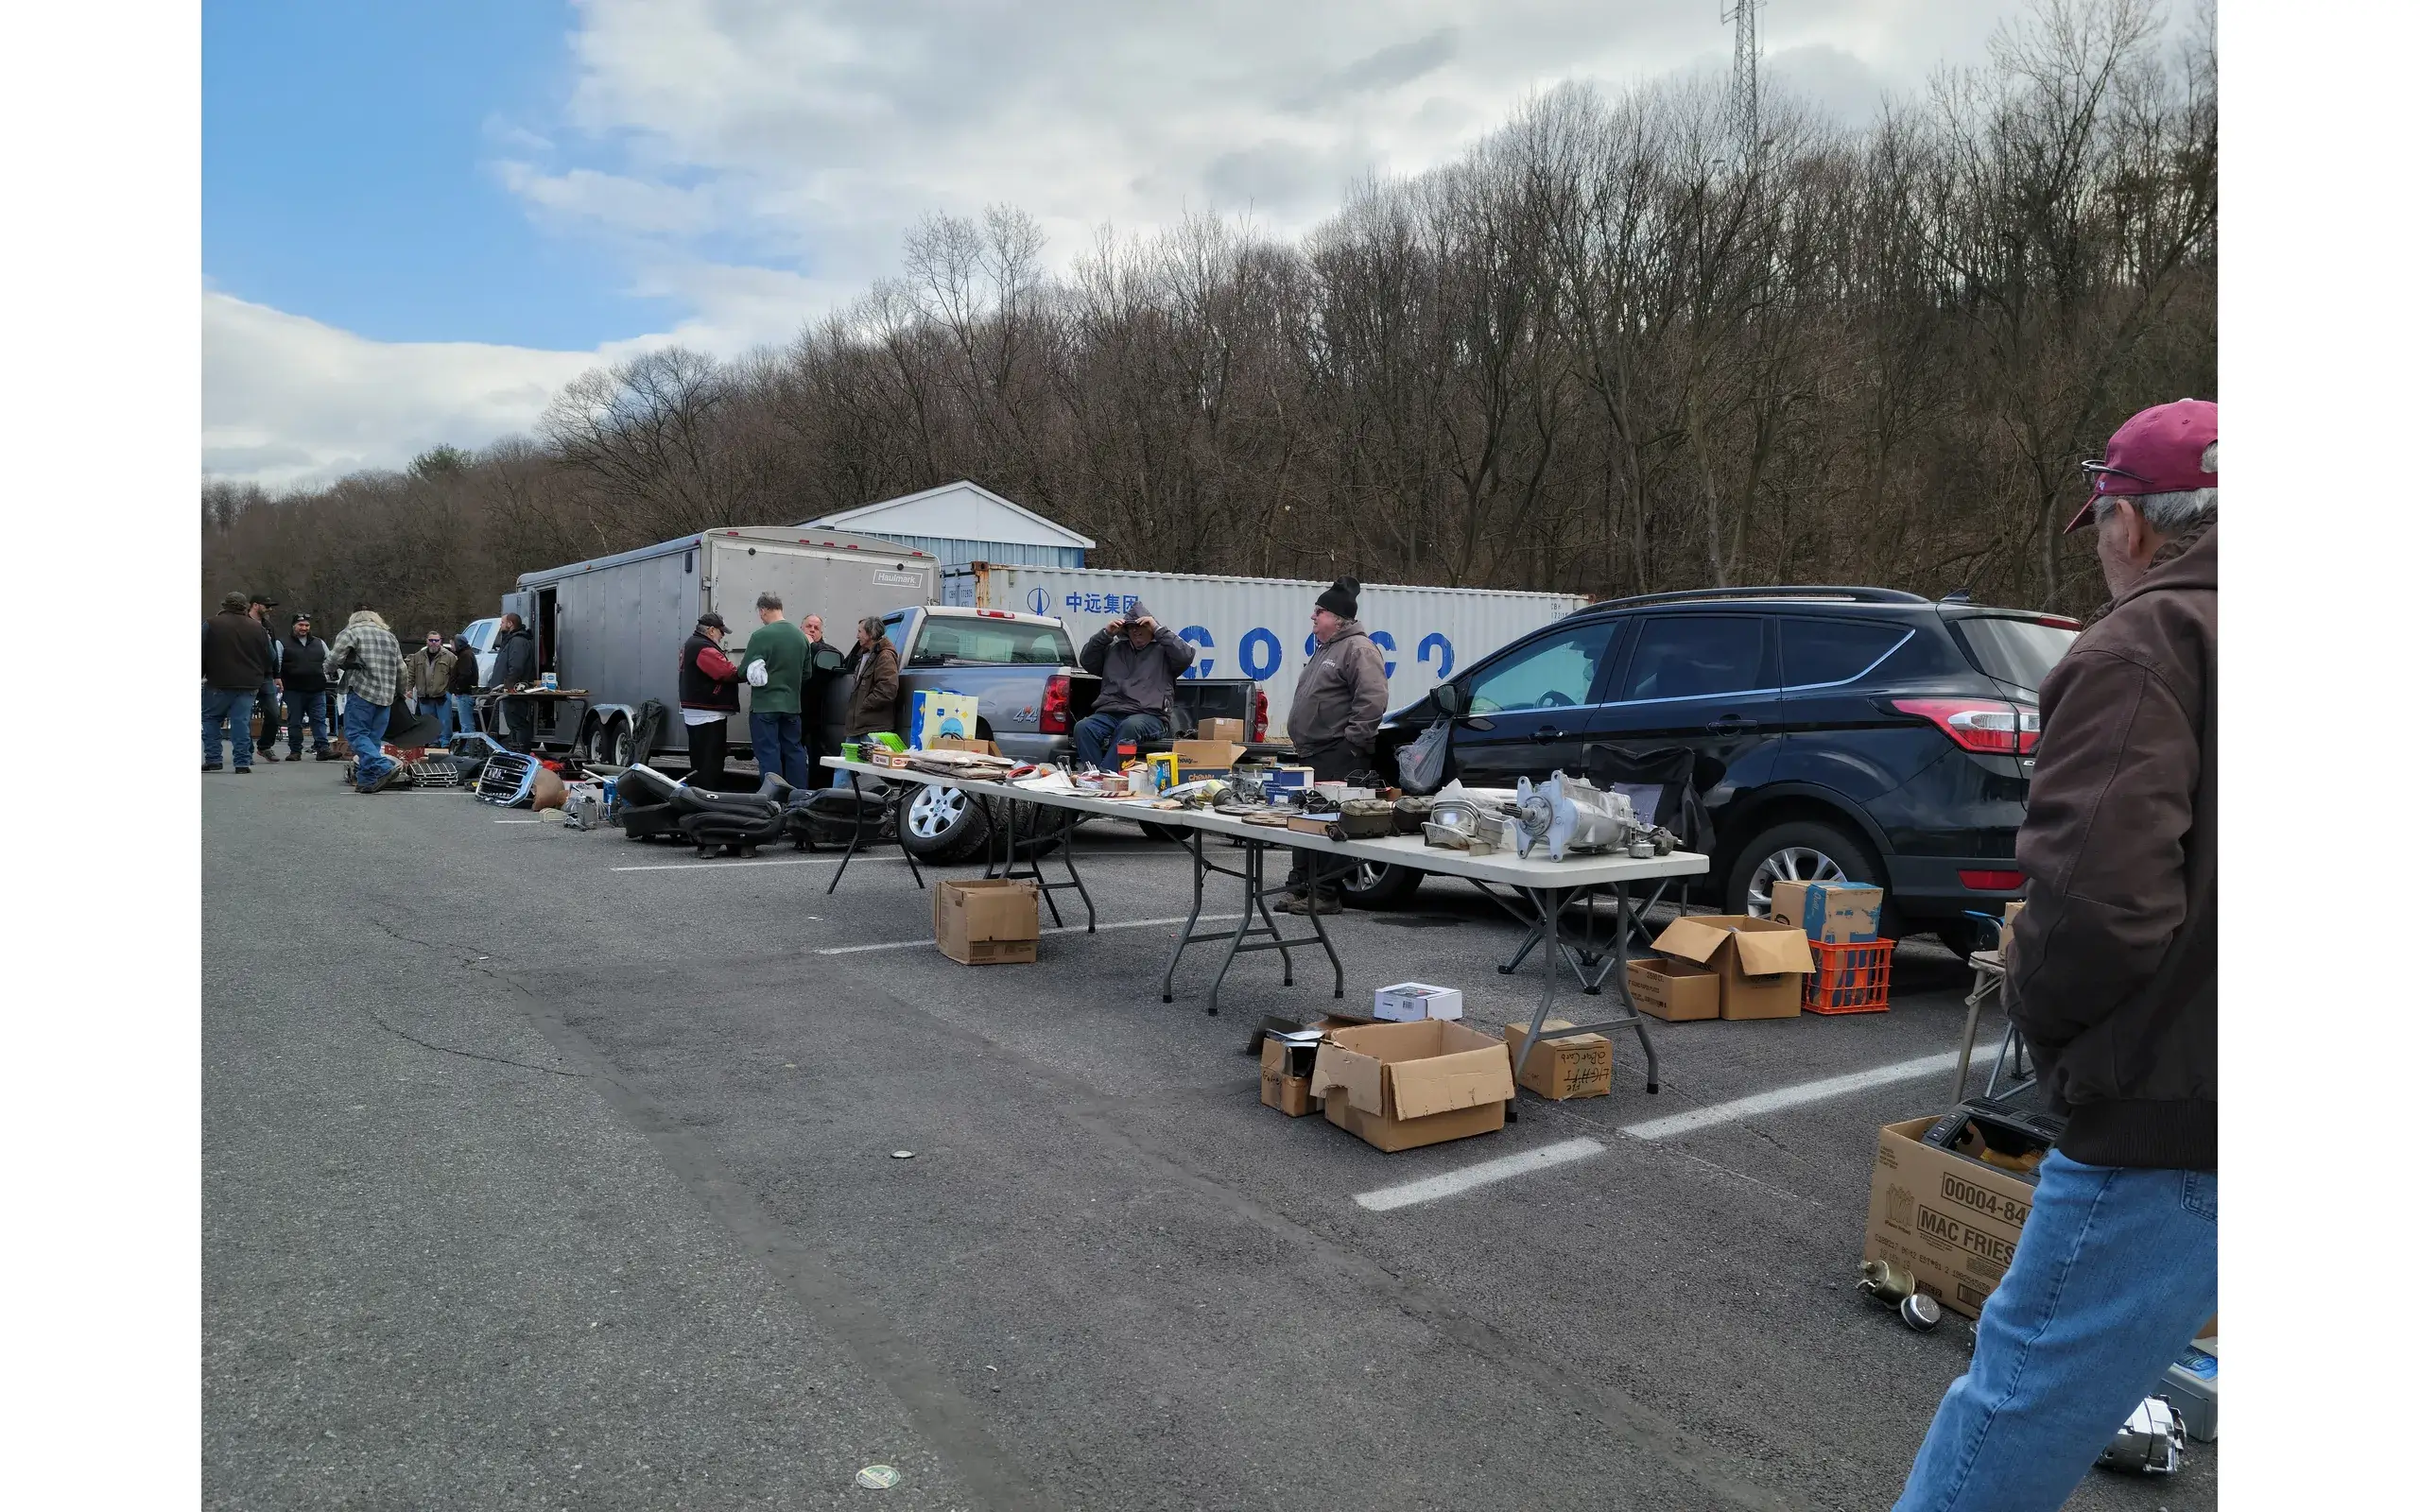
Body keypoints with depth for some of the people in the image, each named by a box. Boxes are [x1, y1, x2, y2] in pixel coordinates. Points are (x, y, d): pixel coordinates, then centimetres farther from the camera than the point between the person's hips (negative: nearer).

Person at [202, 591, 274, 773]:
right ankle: (243, 763, -1)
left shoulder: (211, 624, -3)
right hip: (249, 684, 2)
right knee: (242, 721, 3)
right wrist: (259, 678, 21)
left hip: (219, 683, -2)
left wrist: (200, 676, 6)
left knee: (210, 718, 13)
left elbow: (201, 654, -4)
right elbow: (269, 658, 11)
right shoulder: (257, 628, 6)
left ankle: (212, 759, 8)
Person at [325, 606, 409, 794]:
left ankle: (383, 769, -22)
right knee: (374, 737, 9)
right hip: (386, 695, 6)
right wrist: (400, 691, 33)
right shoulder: (390, 636, 19)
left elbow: (332, 661, -8)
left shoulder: (350, 633, 1)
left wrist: (333, 670, 14)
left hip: (361, 691, -6)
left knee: (356, 734, -5)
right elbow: (401, 670, 20)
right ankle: (367, 780, 6)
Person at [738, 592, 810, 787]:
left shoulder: (761, 636, -14)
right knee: (795, 751, 12)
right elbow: (806, 673, 10)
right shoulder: (800, 636, 4)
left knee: (769, 754, 0)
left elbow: (744, 672, -12)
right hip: (792, 705, 5)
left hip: (765, 705, -5)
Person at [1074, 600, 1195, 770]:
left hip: (1149, 716, -3)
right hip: (1109, 714, 4)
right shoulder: (1115, 649, 28)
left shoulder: (1163, 650, 18)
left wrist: (1158, 629, 2)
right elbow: (1086, 661, 24)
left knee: (1130, 726, -40)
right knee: (1083, 727, -28)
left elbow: (1186, 656, -1)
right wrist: (1105, 633, 13)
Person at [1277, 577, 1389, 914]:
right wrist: (1301, 744, 26)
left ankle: (1326, 893, -7)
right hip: (1313, 754, 11)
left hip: (1338, 757, -11)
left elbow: (1373, 699, -21)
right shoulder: (1325, 650, 23)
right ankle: (1299, 887, 21)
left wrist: (1351, 741, -21)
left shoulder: (1358, 649, -10)